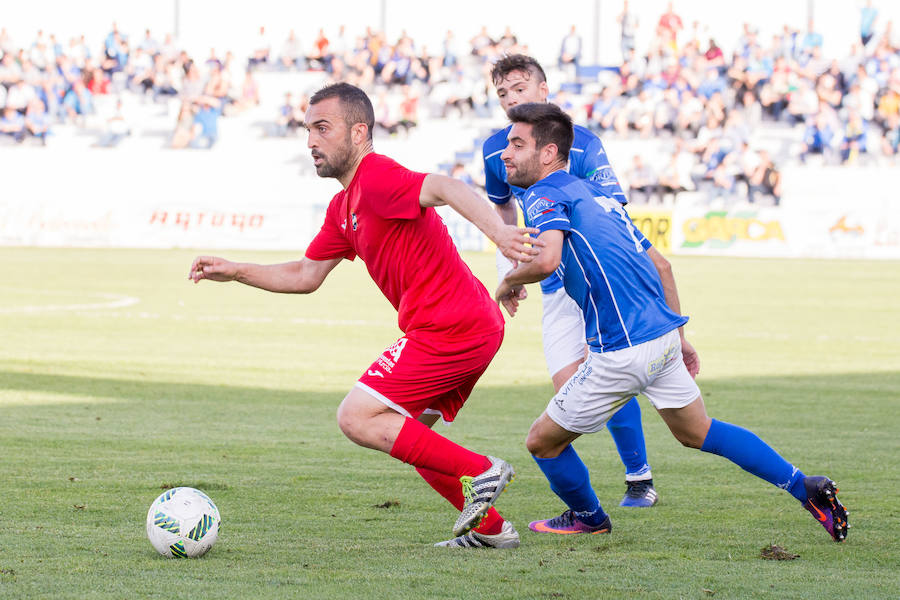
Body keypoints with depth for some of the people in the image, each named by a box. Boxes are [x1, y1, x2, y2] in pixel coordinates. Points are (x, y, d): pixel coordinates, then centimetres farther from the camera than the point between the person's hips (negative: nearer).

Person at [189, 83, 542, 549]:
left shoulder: (377, 178, -13)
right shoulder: (343, 205, 19)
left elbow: (445, 189, -32)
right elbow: (305, 276, 29)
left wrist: (497, 231, -49)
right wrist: (235, 272, 20)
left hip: (447, 329, -10)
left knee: (357, 418, -10)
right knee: (405, 435, 22)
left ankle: (478, 472, -11)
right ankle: (489, 526, 19)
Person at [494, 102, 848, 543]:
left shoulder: (546, 194, -8)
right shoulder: (595, 194, 20)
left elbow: (546, 258, -29)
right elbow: (658, 262, 24)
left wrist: (509, 283, -8)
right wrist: (679, 337, 30)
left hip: (622, 353, -9)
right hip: (664, 333, 9)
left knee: (543, 441, 10)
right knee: (696, 432, 27)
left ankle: (588, 518, 32)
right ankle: (805, 488, 25)